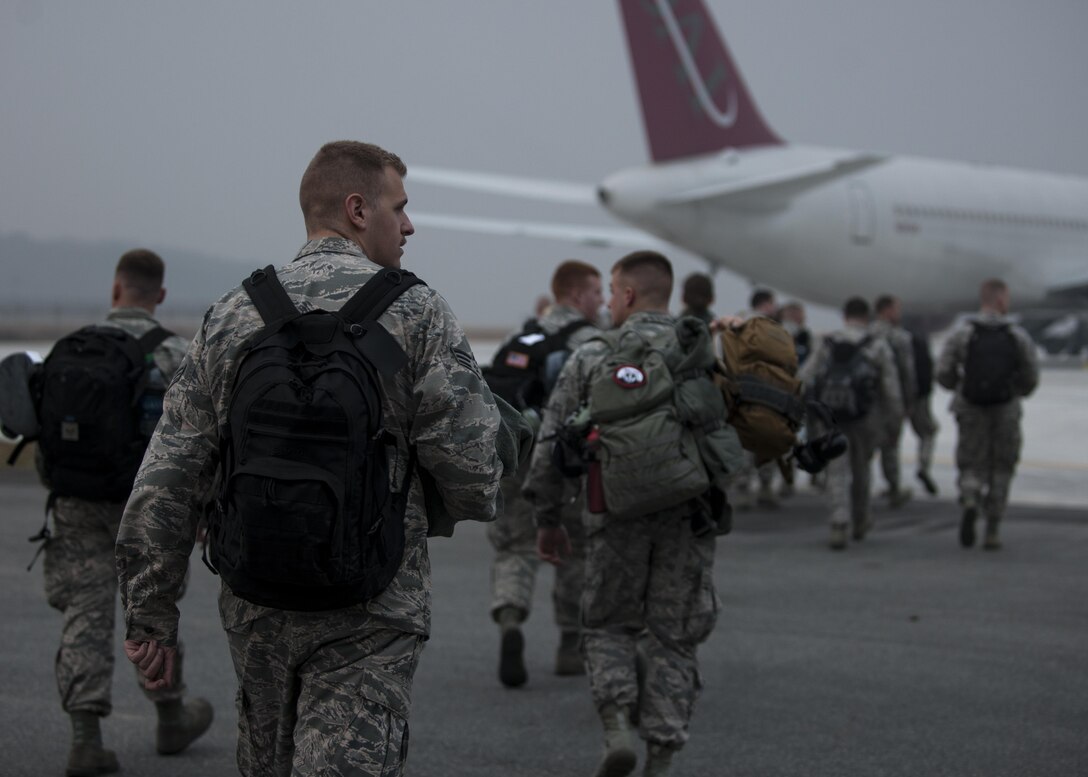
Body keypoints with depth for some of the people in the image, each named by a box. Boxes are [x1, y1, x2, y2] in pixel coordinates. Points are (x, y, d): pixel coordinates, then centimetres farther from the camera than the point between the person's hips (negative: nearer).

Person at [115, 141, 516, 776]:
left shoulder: (232, 316, 5)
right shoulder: (414, 311, -6)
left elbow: (166, 480, 3)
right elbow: (471, 460, -14)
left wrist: (150, 613, 8)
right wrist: (430, 516, 9)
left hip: (255, 603, 5)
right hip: (370, 613, -5)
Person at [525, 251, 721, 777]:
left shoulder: (591, 357, 3)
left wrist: (547, 519, 12)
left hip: (616, 514, -1)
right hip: (687, 514, 1)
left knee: (608, 625, 16)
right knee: (671, 638, 9)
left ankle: (617, 728, -5)